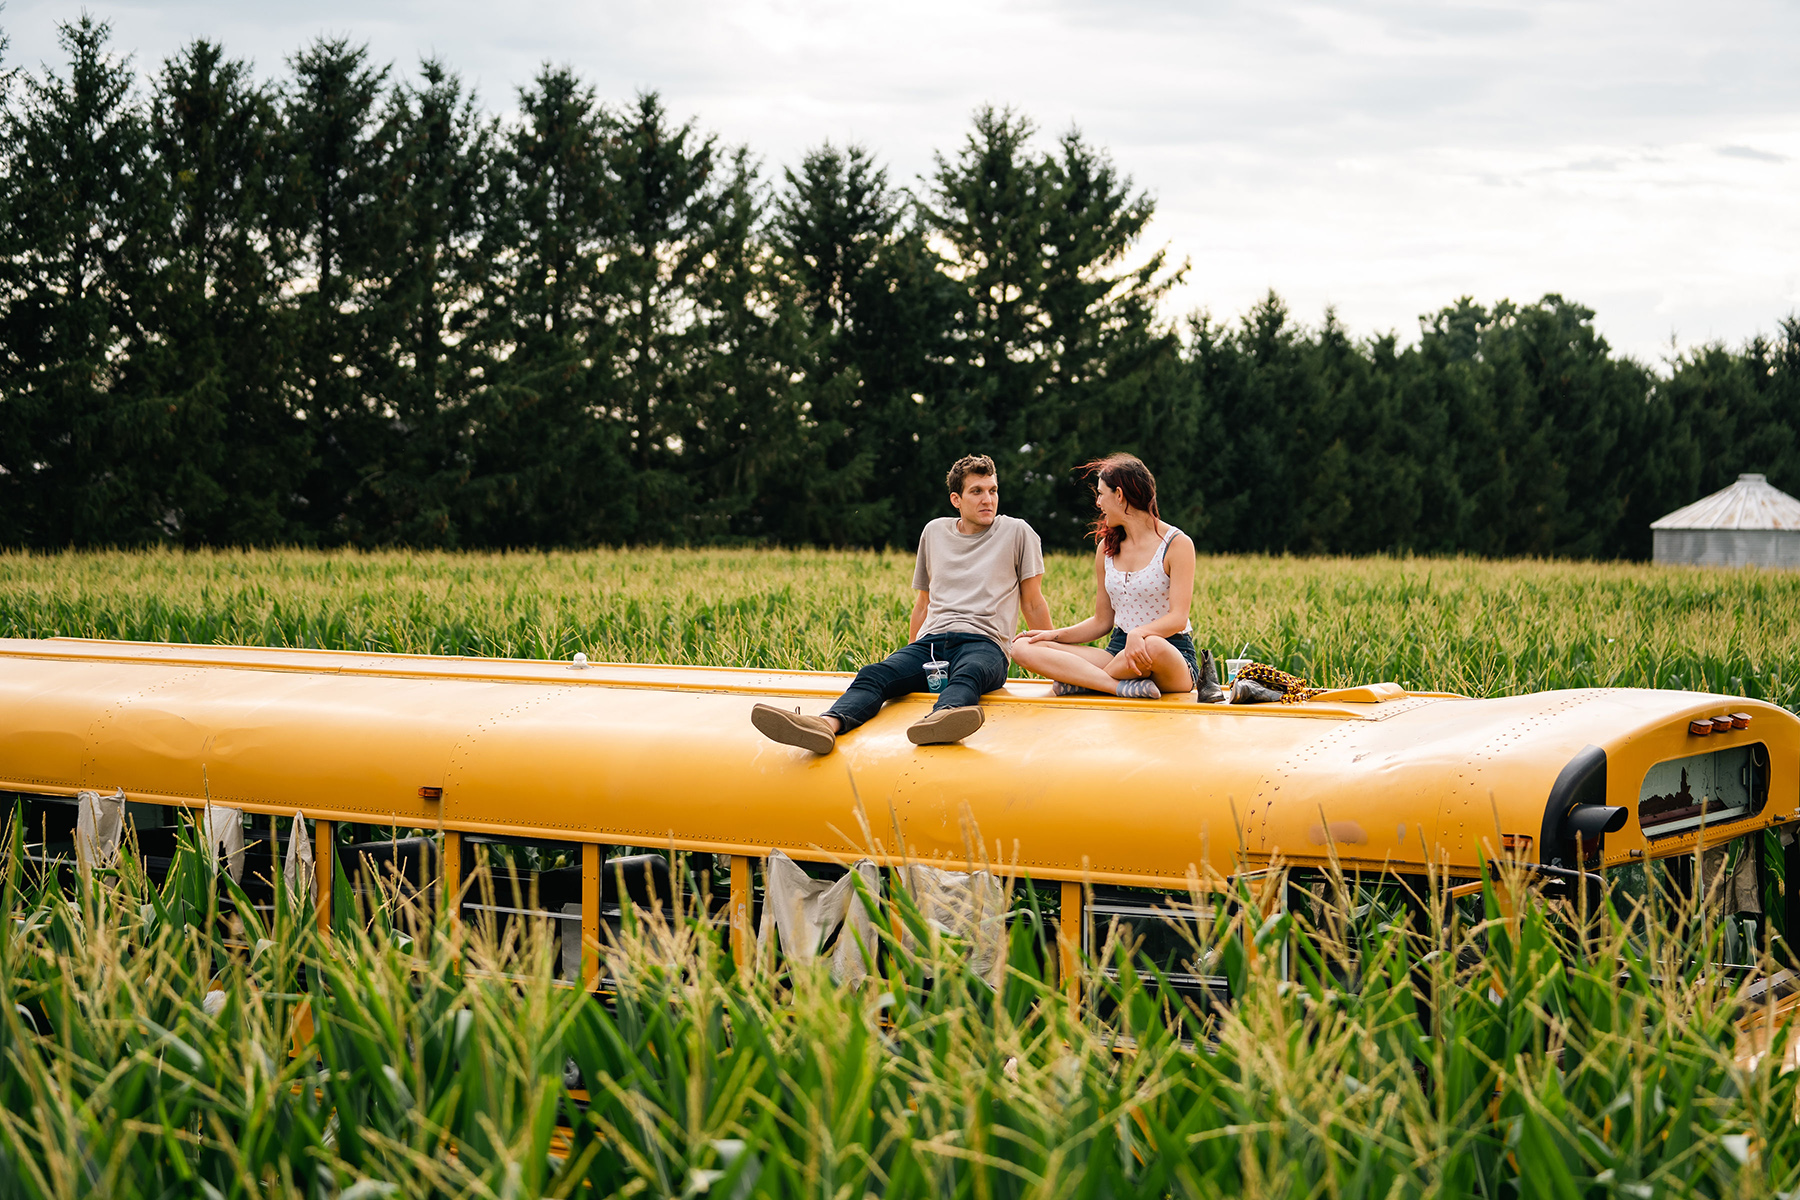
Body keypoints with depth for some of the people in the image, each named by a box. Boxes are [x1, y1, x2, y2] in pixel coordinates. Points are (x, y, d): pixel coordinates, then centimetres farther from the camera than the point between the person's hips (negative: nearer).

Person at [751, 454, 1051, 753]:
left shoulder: (1017, 533, 11)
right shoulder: (935, 532, 22)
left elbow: (1034, 604, 13)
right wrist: (914, 657, 28)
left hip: (983, 644, -4)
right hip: (931, 641, 4)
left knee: (968, 673, -42)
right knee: (875, 675, -29)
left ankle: (941, 718, -77)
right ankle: (828, 724, -60)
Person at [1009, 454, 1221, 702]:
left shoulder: (1177, 544, -5)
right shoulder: (1107, 548, 14)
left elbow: (1178, 618, -15)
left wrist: (1139, 634, -36)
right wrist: (1054, 635, 1)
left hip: (1173, 655, -5)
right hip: (1119, 651, 5)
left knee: (1153, 646, -45)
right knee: (1023, 648, -14)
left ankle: (1078, 681, -17)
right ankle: (1121, 685, -30)